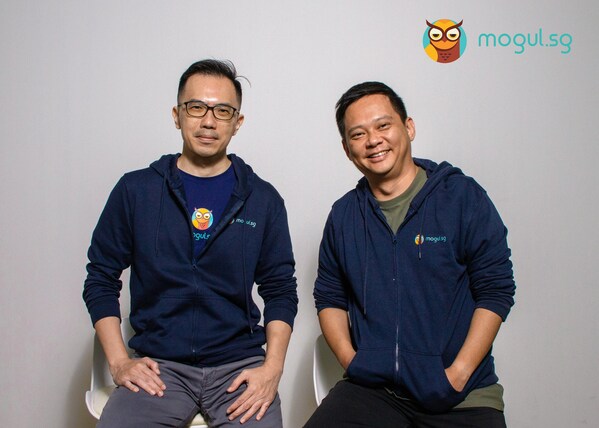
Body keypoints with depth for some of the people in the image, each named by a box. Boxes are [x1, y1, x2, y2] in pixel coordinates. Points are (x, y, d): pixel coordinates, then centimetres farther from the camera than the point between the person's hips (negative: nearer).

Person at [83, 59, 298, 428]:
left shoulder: (263, 199, 5)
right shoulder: (135, 190, 4)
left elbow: (281, 289, 7)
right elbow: (101, 279, 8)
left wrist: (272, 368, -6)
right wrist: (119, 361, -2)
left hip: (240, 364, 1)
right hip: (158, 365, 0)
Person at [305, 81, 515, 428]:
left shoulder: (463, 196, 0)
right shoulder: (344, 215, 9)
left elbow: (496, 291, -2)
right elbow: (330, 298, 14)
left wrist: (457, 374, -10)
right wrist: (351, 361, -2)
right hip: (371, 389, 2)